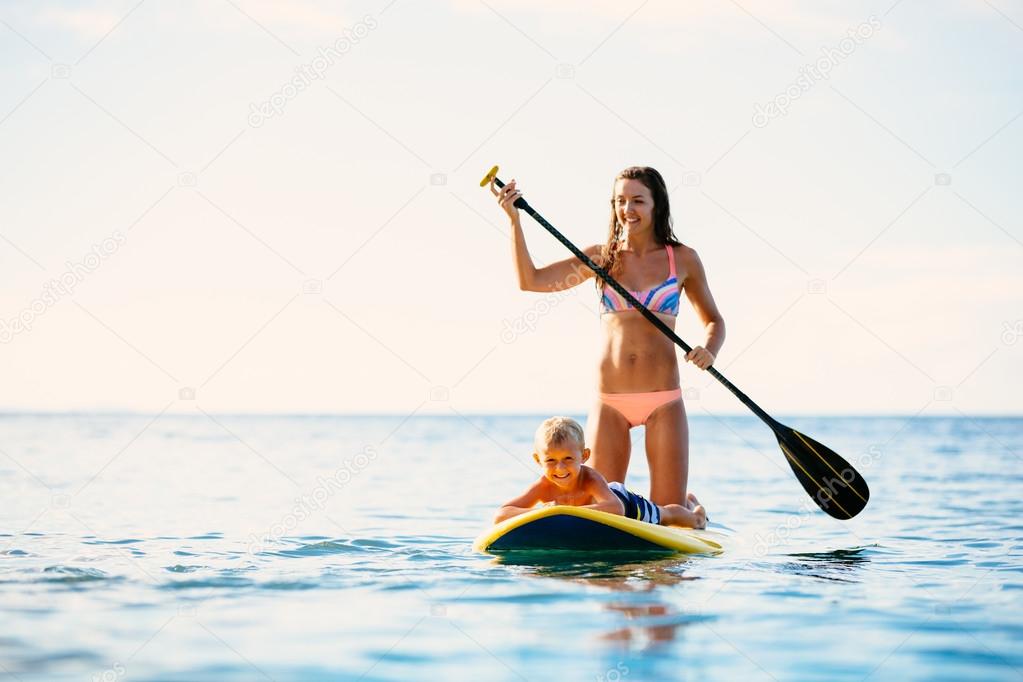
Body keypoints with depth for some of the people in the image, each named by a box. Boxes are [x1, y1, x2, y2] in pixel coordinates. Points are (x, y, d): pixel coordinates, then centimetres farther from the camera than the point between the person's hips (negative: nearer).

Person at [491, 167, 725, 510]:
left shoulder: (682, 259, 5)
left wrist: (709, 351, -7)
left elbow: (713, 320, 15)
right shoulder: (600, 257, 7)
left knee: (670, 513, -2)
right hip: (610, 402, 1)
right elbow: (530, 281, -1)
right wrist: (514, 218, -8)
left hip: (663, 401, -1)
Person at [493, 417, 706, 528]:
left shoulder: (590, 479, -48)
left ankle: (691, 505, 62)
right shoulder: (544, 488, -40)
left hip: (625, 502, -4)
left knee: (664, 515, 27)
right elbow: (499, 516, -47)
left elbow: (616, 509, -66)